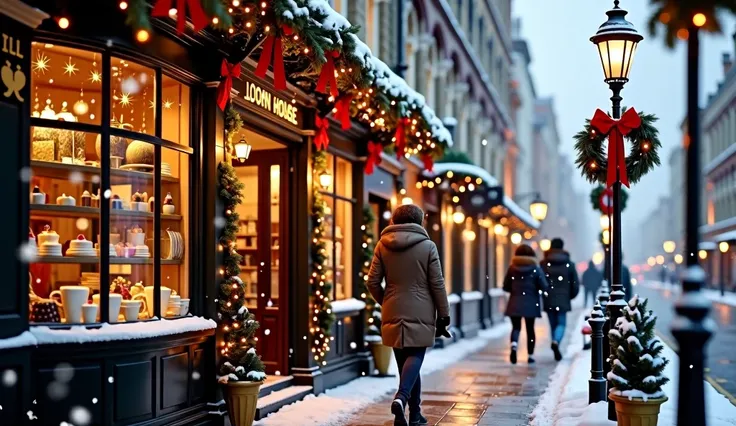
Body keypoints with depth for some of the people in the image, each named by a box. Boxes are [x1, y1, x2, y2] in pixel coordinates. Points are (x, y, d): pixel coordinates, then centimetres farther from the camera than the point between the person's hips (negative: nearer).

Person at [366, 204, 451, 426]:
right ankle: (401, 397, -24)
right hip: (420, 313, -3)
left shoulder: (382, 245, 4)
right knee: (415, 356, 1)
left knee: (404, 359, 11)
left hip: (393, 313, 3)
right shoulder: (427, 246, -3)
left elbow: (372, 282, 2)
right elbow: (437, 284, -4)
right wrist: (443, 316, 3)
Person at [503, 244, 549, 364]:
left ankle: (514, 345, -23)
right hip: (531, 303, 0)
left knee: (516, 327, 6)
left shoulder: (512, 268, 0)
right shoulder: (535, 268, -4)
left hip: (515, 303, 1)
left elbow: (506, 287, 3)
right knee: (530, 329, 11)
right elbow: (544, 287, -8)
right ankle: (531, 355, 14)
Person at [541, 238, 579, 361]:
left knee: (553, 324, 11)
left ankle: (556, 351, 14)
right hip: (563, 300, -1)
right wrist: (570, 296, 19)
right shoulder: (569, 264, 1)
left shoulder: (544, 263, -2)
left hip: (548, 300, 1)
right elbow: (575, 285, 3)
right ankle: (556, 341, -23)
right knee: (561, 323, 5)